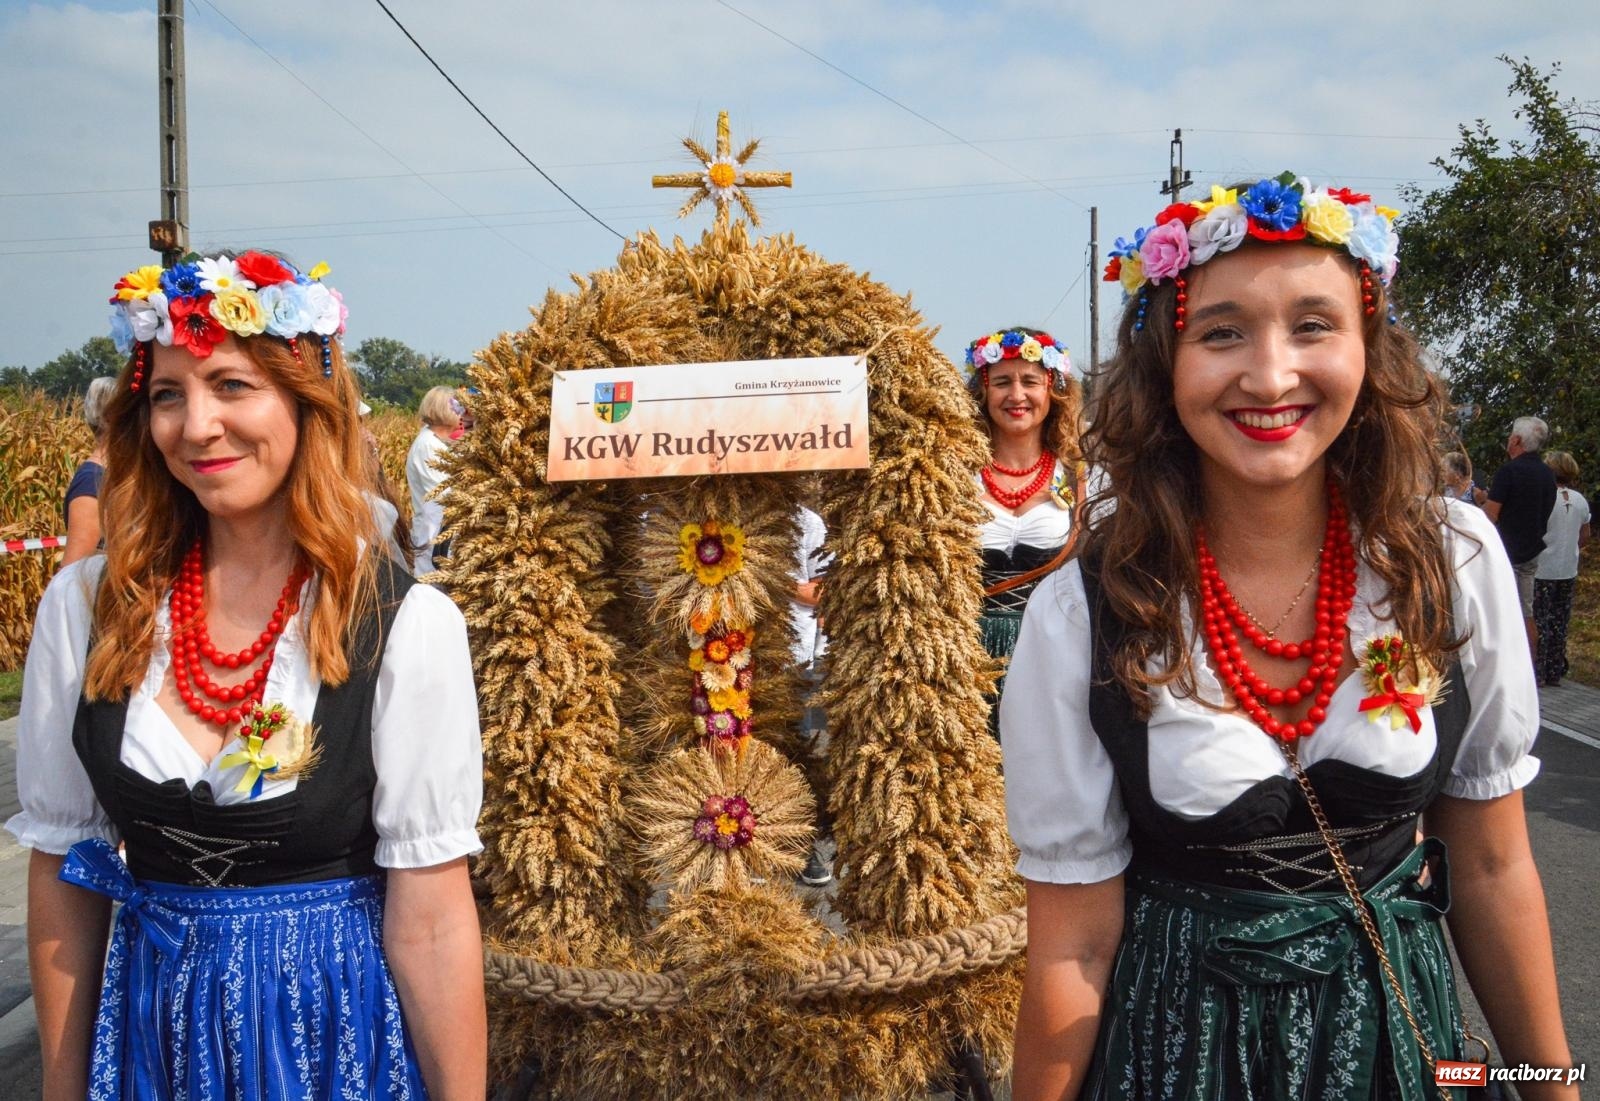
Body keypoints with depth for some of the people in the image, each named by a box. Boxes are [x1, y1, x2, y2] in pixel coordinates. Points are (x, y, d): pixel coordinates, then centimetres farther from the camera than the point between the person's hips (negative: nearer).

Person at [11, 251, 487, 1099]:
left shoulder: (406, 625, -15)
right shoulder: (85, 607, -5)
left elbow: (430, 919, -14)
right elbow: (58, 870, 2)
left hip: (341, 1027, -3)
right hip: (152, 1028, 3)